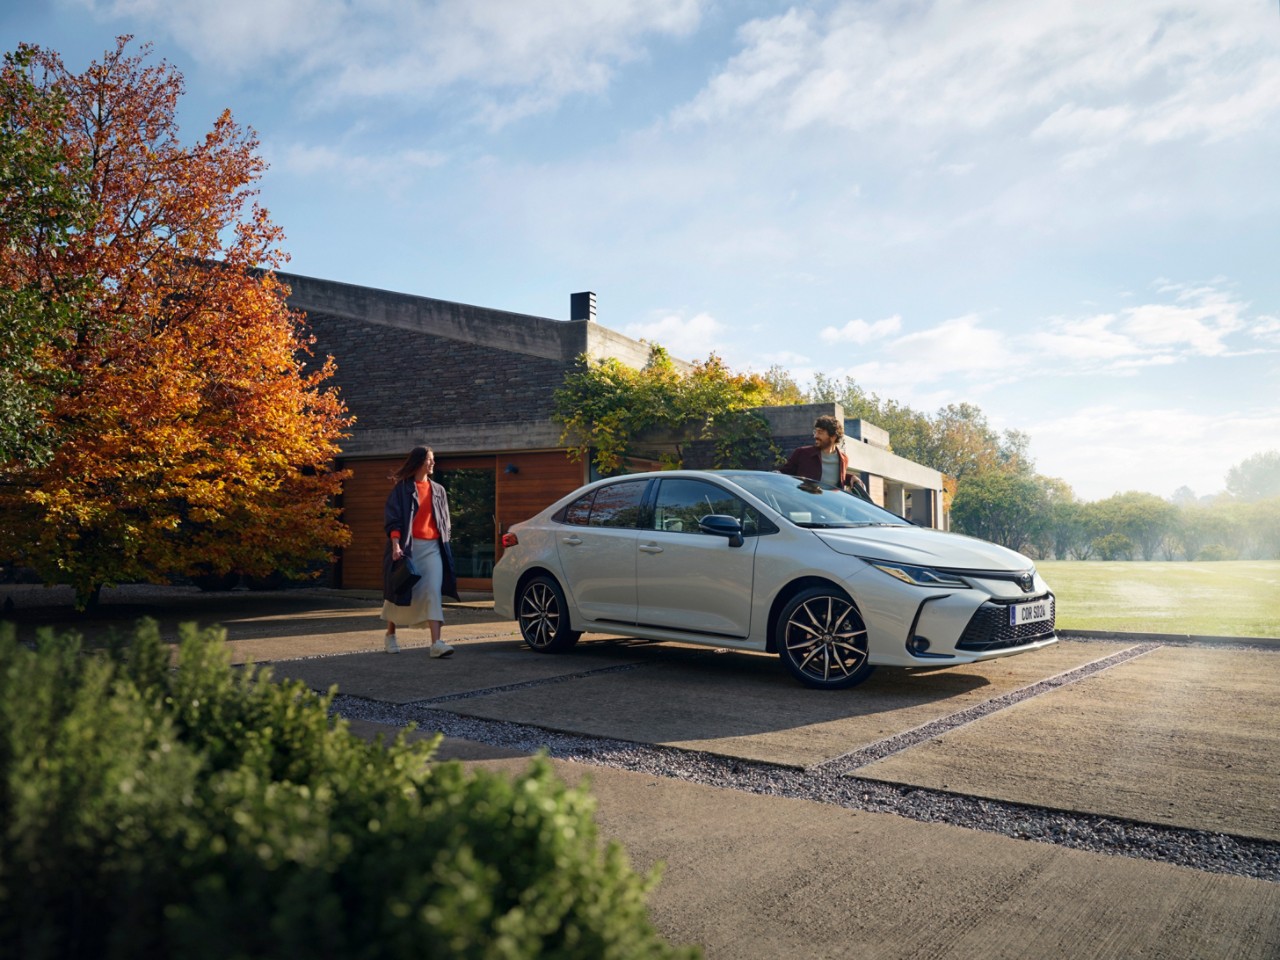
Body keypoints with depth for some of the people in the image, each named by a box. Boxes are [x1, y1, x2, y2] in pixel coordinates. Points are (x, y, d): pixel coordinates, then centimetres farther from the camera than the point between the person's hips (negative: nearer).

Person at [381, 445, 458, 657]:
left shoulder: (438, 491, 13)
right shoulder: (401, 489, 0)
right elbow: (392, 520, -6)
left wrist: (444, 544, 13)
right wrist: (396, 546, -18)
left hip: (432, 547, 3)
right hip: (407, 546, -3)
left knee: (434, 592, -10)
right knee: (401, 591, 7)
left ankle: (436, 643, -16)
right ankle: (390, 634, 29)